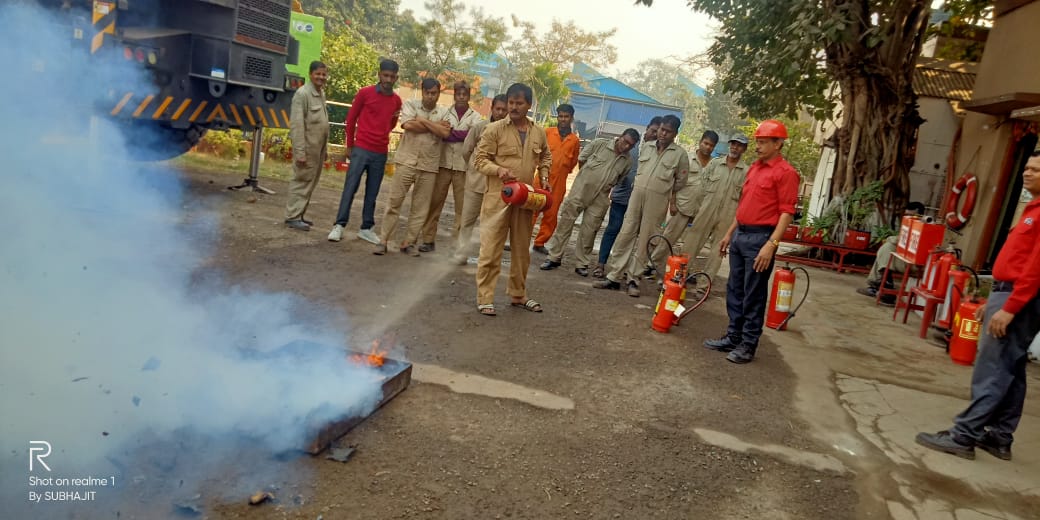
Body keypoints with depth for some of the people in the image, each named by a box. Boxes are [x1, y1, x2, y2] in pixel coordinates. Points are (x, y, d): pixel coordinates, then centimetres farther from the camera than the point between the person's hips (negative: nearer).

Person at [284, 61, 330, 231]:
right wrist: (300, 151, -21)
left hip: (318, 148, 8)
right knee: (302, 182, -4)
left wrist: (325, 148, 14)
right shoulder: (303, 94, -12)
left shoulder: (321, 94, 13)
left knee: (310, 182, 11)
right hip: (308, 147, -8)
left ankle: (298, 215, 19)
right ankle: (292, 217, 3)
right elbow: (296, 124, -17)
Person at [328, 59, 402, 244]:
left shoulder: (397, 100, 9)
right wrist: (349, 145, 5)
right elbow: (351, 119, 4)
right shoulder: (365, 93, -3)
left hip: (381, 153, 4)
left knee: (372, 193, 7)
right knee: (350, 188, -4)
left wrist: (397, 118, 4)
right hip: (361, 149, -3)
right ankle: (339, 225, 1)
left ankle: (366, 228, 14)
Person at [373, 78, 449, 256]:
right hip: (407, 161, -2)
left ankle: (408, 242, 15)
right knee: (394, 201, 0)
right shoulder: (410, 105, 4)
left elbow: (444, 133, -9)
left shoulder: (443, 113, 8)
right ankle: (383, 240, 6)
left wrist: (423, 120, -8)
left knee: (420, 207, 5)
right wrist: (435, 126, -7)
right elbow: (408, 125, -14)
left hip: (429, 166, 2)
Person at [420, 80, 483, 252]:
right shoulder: (445, 113, 9)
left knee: (461, 206, 1)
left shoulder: (475, 116, 6)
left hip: (463, 166, -1)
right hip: (444, 163, 1)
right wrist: (460, 135, -14)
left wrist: (449, 133, -8)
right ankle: (428, 239, 10)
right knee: (435, 202, 2)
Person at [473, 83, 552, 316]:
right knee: (491, 249, -4)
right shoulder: (494, 129, -6)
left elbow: (545, 157, 23)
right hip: (498, 197, -4)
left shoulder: (539, 132, 7)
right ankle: (485, 298, 6)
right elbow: (480, 159, -6)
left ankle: (518, 295, 29)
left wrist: (544, 177, 7)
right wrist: (499, 169, -23)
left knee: (522, 249, 14)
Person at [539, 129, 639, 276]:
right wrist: (585, 177, 11)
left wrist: (604, 188, 6)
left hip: (600, 199, 2)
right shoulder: (599, 144, -4)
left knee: (589, 231, 4)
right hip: (580, 190, -2)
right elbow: (581, 159, 5)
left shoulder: (628, 161, 3)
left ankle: (581, 263, 15)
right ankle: (554, 257, 9)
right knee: (565, 222, 0)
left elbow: (619, 180, 12)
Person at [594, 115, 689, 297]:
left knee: (644, 240, -1)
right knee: (625, 234, 0)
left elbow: (680, 181, 8)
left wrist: (669, 195, 11)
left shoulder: (680, 154, 1)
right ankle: (613, 276, 3)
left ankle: (632, 279, 7)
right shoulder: (646, 147, 12)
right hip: (636, 194, 3)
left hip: (658, 200, -3)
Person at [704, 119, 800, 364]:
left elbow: (787, 212, -16)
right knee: (734, 290, 13)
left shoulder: (786, 172, -11)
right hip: (740, 234, 8)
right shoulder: (754, 168, 15)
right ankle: (733, 336, 23)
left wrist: (771, 244, -23)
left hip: (760, 237, -8)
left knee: (753, 295, -1)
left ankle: (749, 344, 9)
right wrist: (729, 233, 21)